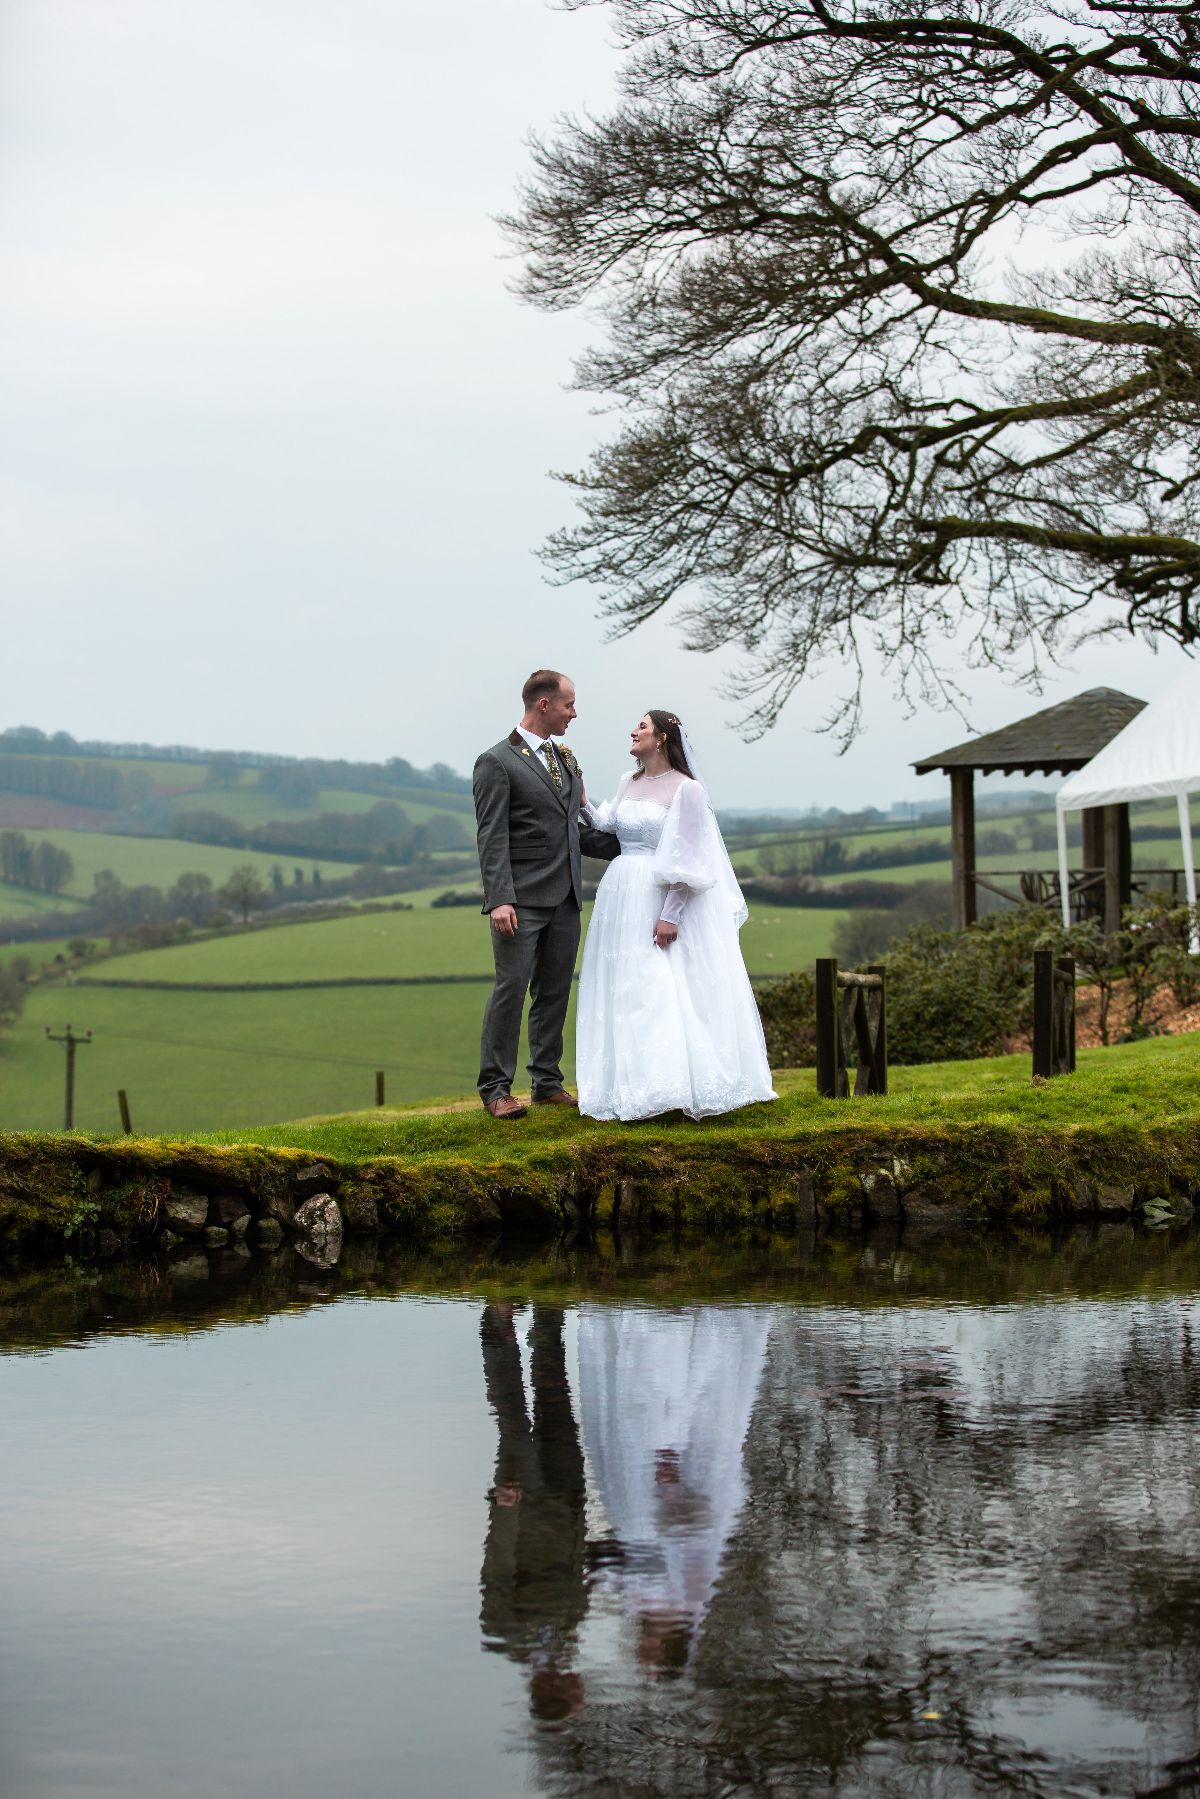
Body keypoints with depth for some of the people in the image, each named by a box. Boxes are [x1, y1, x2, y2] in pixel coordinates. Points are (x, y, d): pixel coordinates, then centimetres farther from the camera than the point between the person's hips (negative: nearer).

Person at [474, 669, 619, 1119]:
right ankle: (495, 1088, 0)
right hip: (522, 900, -7)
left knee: (554, 992, 10)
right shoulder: (497, 762, -7)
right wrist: (499, 900, -21)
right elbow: (492, 838, -13)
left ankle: (548, 1082, 17)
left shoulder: (565, 759, 16)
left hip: (565, 897, 7)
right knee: (511, 988, -6)